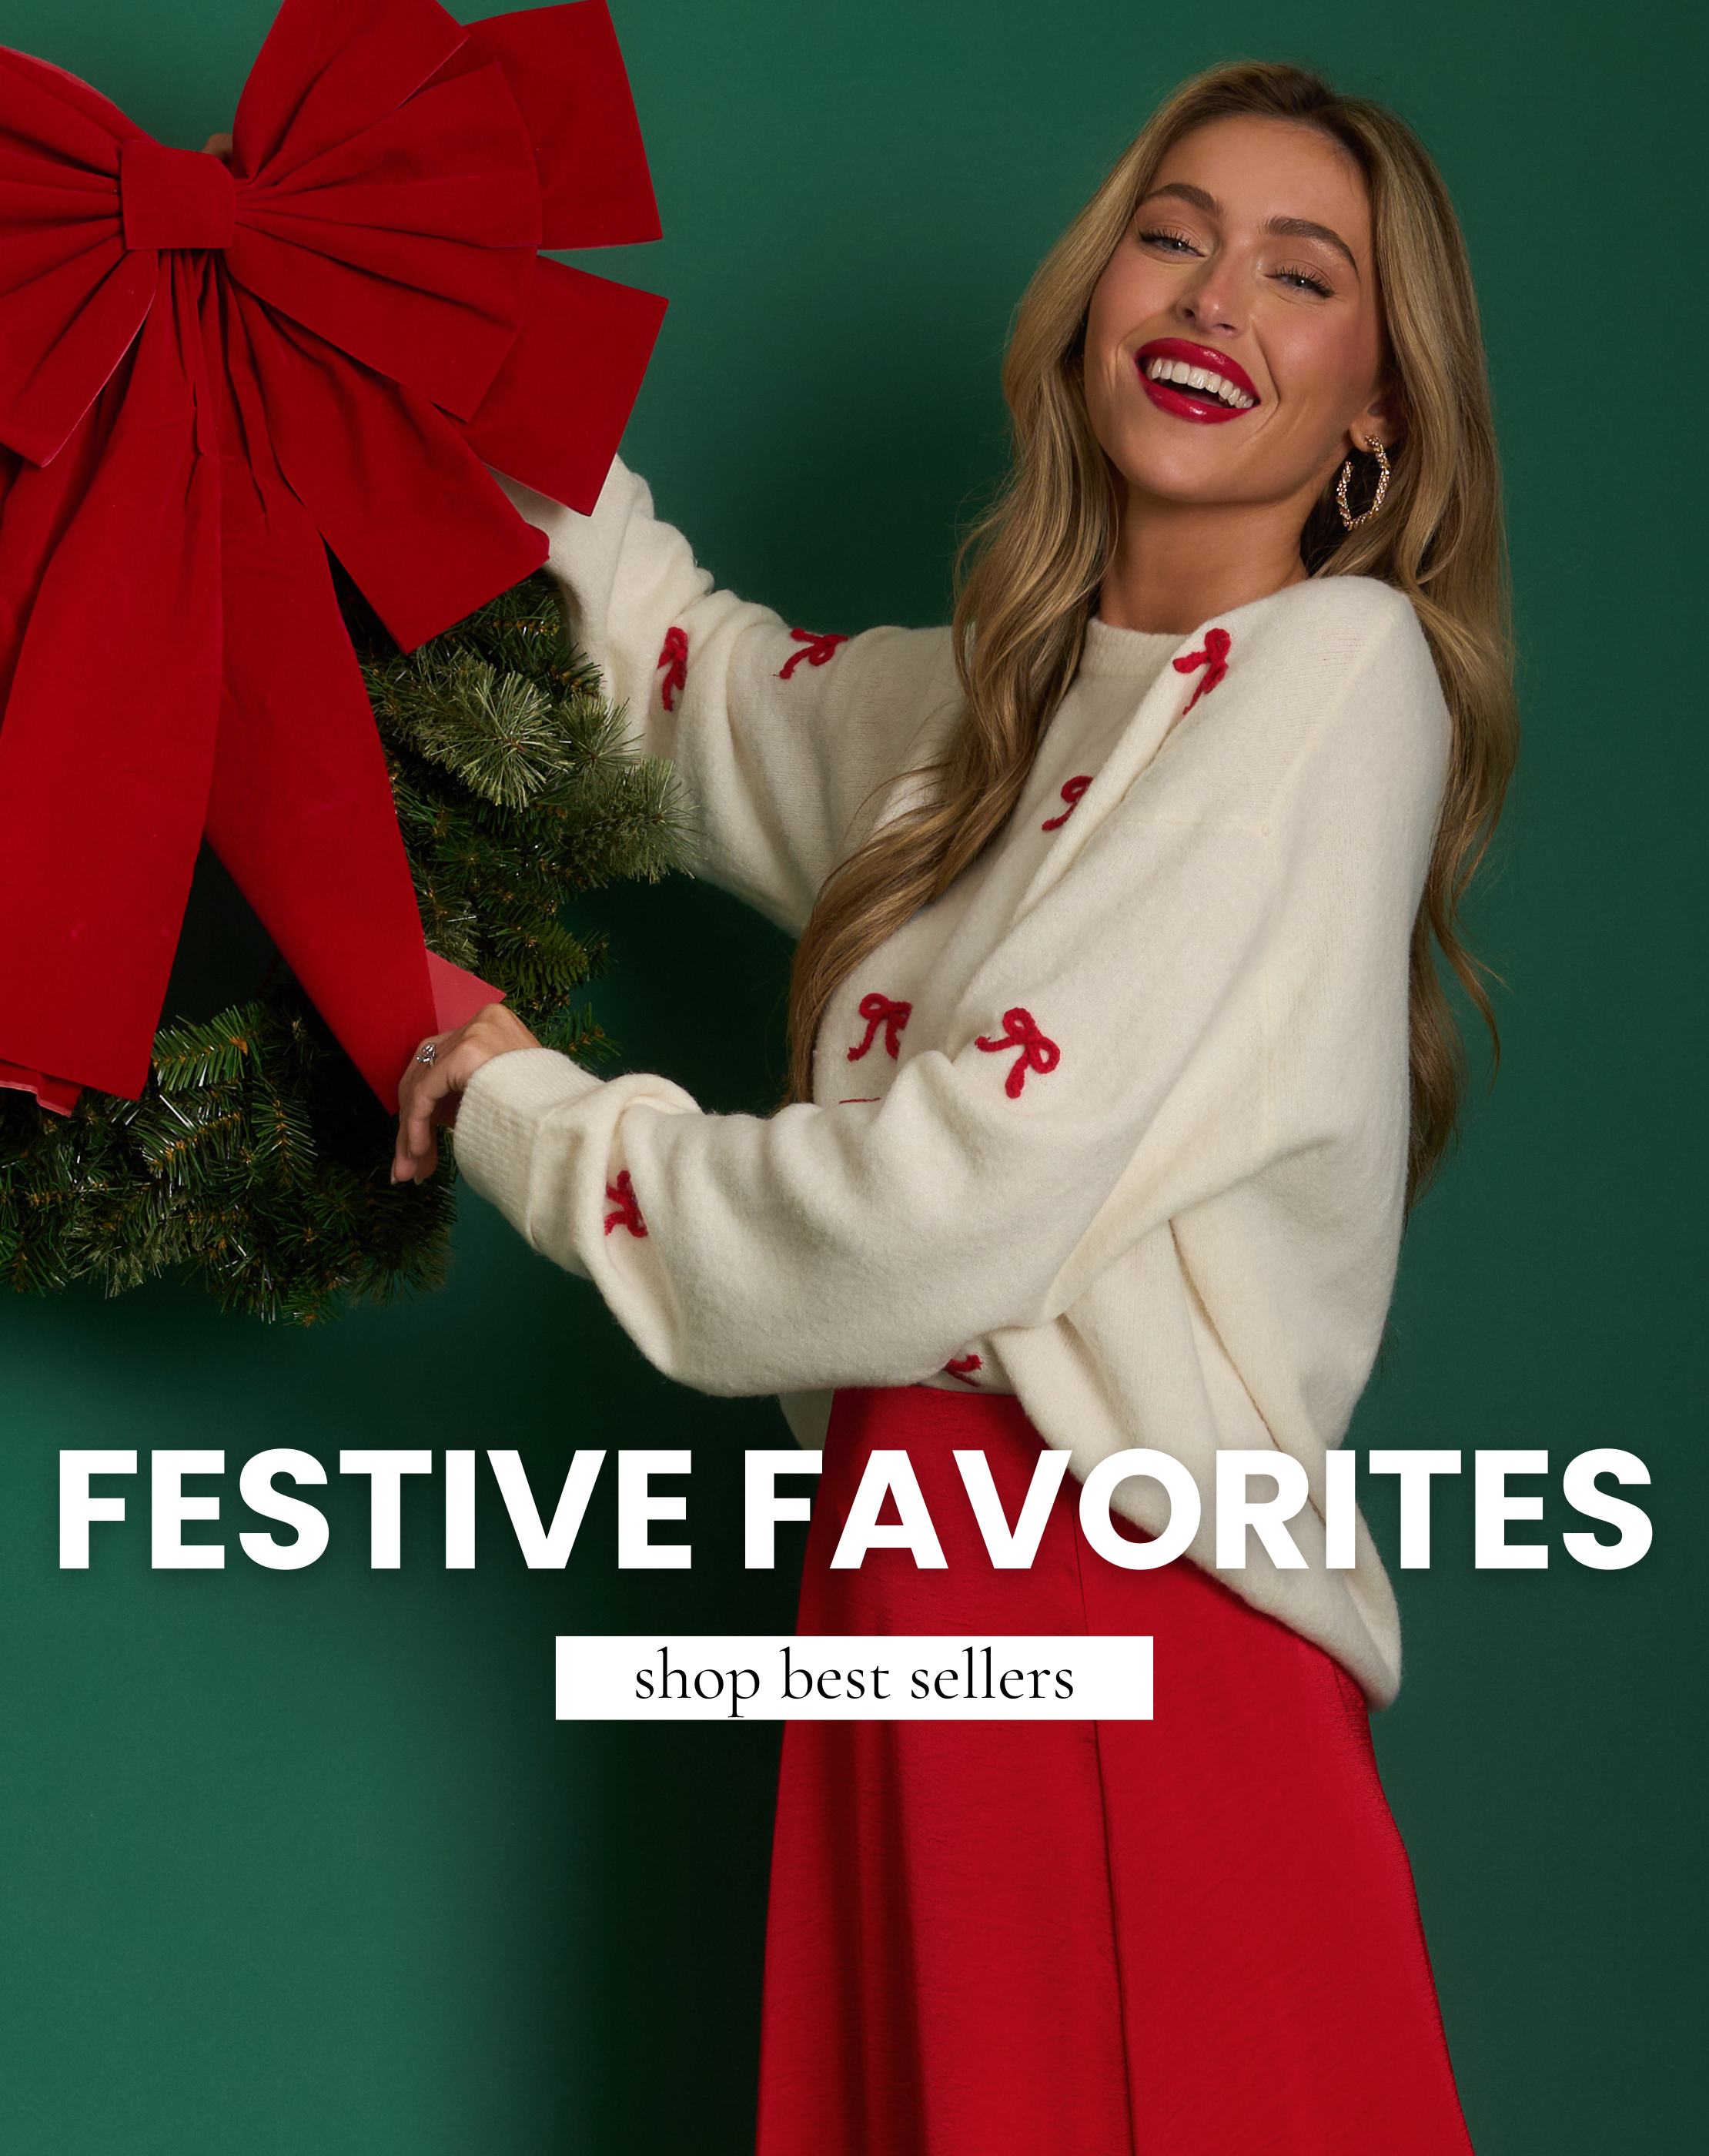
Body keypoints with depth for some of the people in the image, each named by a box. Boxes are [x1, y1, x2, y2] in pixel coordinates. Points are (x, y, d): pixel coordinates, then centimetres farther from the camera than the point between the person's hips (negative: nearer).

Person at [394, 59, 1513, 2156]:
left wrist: (524, 1114, -2)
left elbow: (960, 1207, -17)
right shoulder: (1023, 687, 14)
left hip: (1124, 1601, -7)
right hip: (917, 1566, 7)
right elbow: (718, 681, 36)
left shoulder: (1334, 668, -10)